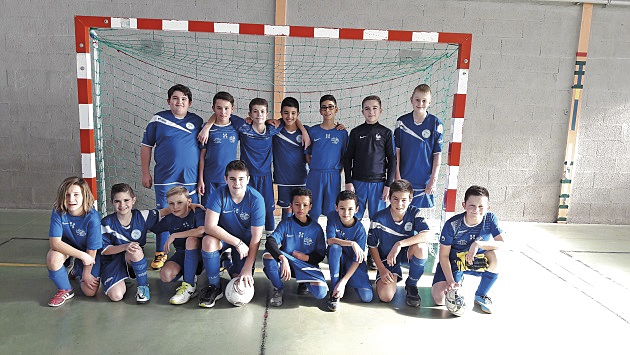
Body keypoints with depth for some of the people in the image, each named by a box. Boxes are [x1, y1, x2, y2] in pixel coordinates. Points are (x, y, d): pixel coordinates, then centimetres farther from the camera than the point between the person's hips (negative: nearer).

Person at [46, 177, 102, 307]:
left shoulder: (92, 218, -30)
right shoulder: (58, 212, -24)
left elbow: (91, 251, -21)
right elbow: (55, 242, -27)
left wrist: (86, 273, -11)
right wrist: (82, 256, -32)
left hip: (89, 253, -1)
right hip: (66, 247, 2)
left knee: (90, 292, -8)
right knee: (52, 258, -34)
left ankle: (77, 270, 27)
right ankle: (65, 290, -5)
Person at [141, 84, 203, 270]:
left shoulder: (197, 121, 7)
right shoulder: (158, 119, 3)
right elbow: (146, 146, 7)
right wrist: (145, 173, 3)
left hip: (190, 178, 1)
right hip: (164, 178, -1)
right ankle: (160, 253, 19)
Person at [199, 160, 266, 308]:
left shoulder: (256, 199, -21)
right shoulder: (219, 195, -20)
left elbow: (256, 237, -19)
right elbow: (210, 226, -27)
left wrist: (248, 268, -23)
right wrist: (237, 242, -32)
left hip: (245, 240, 0)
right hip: (223, 236, 0)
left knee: (243, 283, -13)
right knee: (208, 241, -34)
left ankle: (231, 267, 25)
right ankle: (214, 287, -13)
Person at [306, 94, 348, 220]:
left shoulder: (342, 132, 4)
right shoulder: (312, 131, 5)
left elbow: (345, 156, 8)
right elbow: (307, 154, 12)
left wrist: (339, 171, 0)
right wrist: (313, 166, 2)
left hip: (334, 176, 0)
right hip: (315, 175, 0)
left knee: (332, 212, 5)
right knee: (313, 211, 5)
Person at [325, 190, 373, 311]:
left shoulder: (360, 230, -20)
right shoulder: (333, 217, -14)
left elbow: (357, 260, -21)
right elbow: (330, 240, -23)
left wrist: (343, 281, -29)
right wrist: (352, 243, -34)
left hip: (352, 263, -1)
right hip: (337, 259, 1)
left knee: (367, 297, -19)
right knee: (335, 247, -35)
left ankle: (342, 281, 13)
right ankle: (334, 293, -24)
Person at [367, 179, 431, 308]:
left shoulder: (414, 213, -13)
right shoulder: (379, 218, -17)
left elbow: (427, 235, -29)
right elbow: (373, 246, -6)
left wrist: (399, 244, -36)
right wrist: (382, 269, -14)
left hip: (407, 255, 1)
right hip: (386, 259, -1)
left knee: (421, 247, -34)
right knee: (386, 297, -22)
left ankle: (411, 284, -6)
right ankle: (394, 277, 17)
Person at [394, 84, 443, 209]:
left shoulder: (436, 124, -3)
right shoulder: (402, 122, 1)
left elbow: (438, 154, -1)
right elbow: (397, 151, 3)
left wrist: (433, 180, -5)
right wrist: (397, 176, -1)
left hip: (425, 181, -1)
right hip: (404, 179, 1)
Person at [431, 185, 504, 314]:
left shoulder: (490, 219, -15)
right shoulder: (452, 224, -23)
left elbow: (501, 243, -21)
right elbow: (444, 255, -17)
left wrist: (478, 244, -35)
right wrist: (450, 281, -25)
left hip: (476, 262, 2)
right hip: (452, 263, -1)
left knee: (493, 256, -32)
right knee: (439, 299, -20)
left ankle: (481, 295, -6)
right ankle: (458, 280, 18)